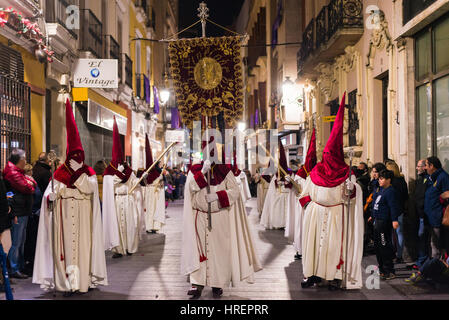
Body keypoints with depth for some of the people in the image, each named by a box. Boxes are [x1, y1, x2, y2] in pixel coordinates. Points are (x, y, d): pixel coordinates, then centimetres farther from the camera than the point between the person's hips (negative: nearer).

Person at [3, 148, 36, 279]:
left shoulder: (18, 172, 19)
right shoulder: (12, 173, -14)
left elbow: (33, 184, 15)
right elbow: (27, 188, -19)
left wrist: (30, 182, -6)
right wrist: (30, 184, 1)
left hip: (23, 212, 11)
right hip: (18, 213, -11)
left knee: (21, 240, 17)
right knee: (16, 242, -5)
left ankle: (21, 266, 26)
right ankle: (14, 270, 0)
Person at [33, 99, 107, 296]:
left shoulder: (88, 172, 7)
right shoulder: (60, 172, 8)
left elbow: (90, 188, -9)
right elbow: (51, 190, 3)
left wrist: (79, 172, -12)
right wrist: (51, 196, -18)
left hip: (83, 215, 0)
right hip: (65, 214, 0)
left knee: (83, 244, -1)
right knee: (66, 245, -4)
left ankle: (83, 281, 2)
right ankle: (68, 283, -4)